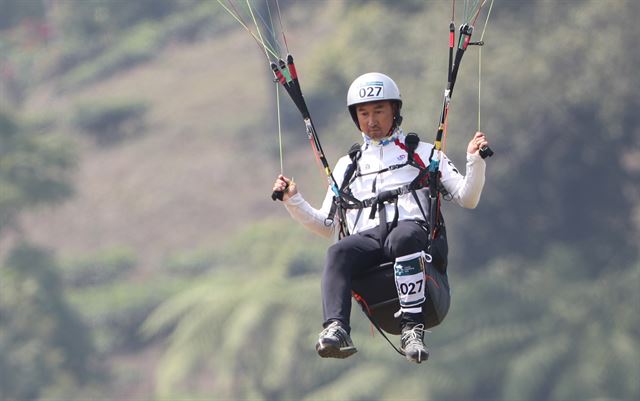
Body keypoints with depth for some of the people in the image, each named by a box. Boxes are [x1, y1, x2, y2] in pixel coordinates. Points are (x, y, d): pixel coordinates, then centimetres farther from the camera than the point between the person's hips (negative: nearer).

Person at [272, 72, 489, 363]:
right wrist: (293, 201, 17)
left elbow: (466, 198, 17)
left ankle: (412, 327, -47)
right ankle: (336, 330, -54)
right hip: (366, 239, 2)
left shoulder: (421, 153, 24)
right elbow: (326, 226, 30)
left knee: (405, 237, -40)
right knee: (339, 252, -34)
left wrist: (475, 161, 0)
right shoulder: (348, 165, 32)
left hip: (410, 230, -2)